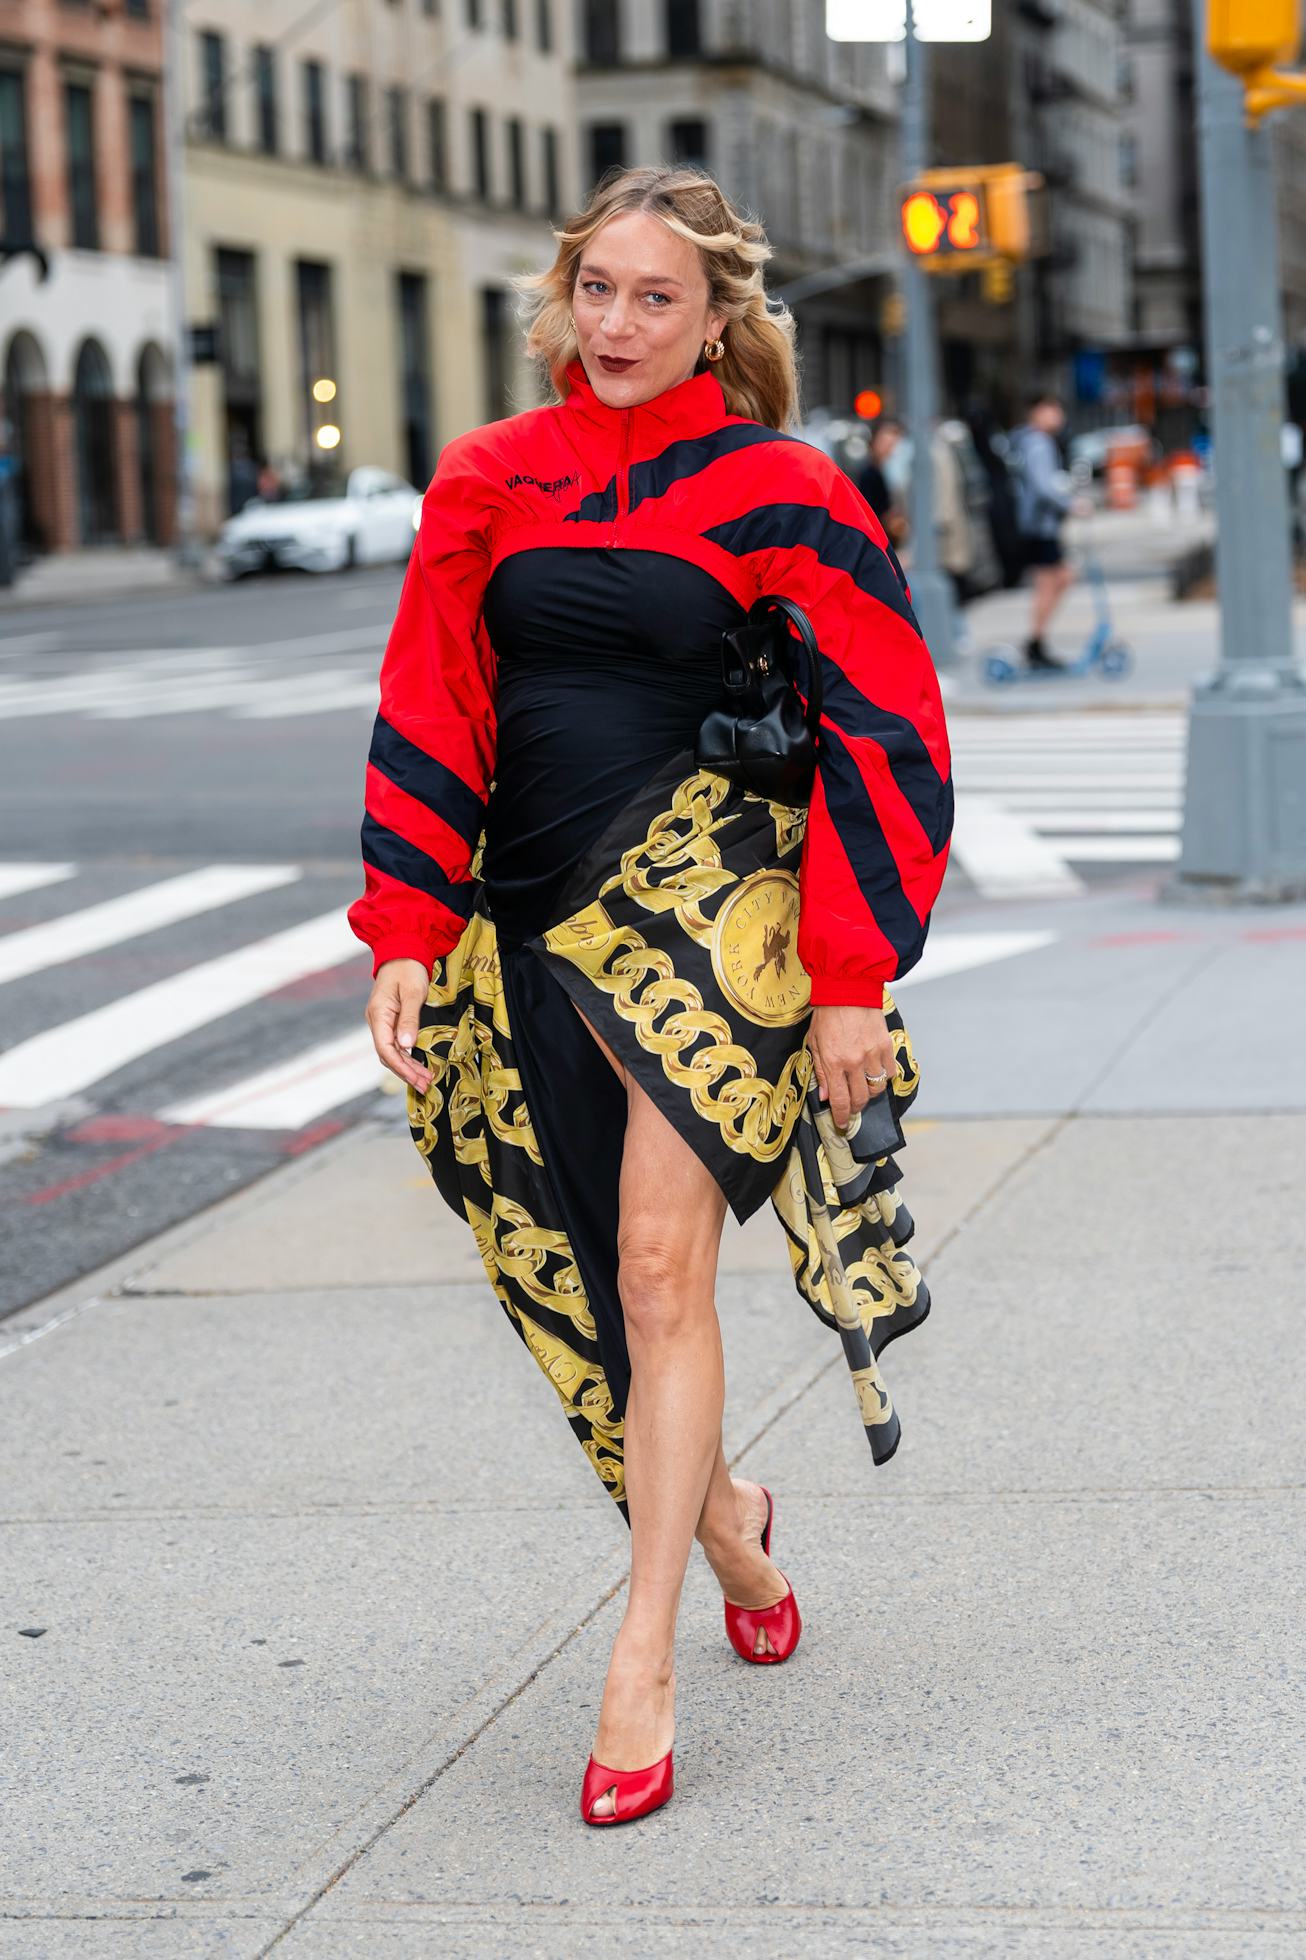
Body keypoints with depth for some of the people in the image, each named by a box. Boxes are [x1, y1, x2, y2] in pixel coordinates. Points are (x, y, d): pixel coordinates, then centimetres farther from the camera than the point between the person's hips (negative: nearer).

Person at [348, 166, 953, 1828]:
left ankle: (644, 1656, -7)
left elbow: (885, 739, 0)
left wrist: (854, 975, -5)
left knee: (660, 1265, -12)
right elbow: (425, 721, 9)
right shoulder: (489, 482, 9)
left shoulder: (781, 495, 0)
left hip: (705, 897, -4)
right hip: (526, 914, 4)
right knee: (571, 1269, 8)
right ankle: (723, 1515, 34)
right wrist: (405, 938, 1)